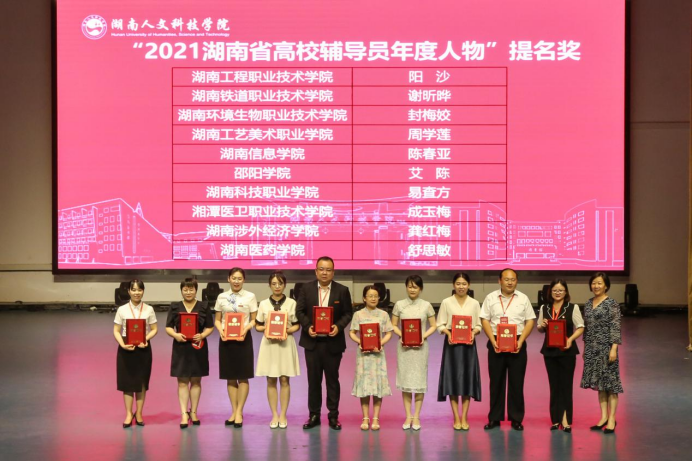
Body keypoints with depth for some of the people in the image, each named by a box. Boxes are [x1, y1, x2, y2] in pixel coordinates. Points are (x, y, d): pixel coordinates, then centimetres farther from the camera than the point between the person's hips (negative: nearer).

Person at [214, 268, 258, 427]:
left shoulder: (250, 297, -1)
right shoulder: (222, 297, 6)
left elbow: (254, 320, 0)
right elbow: (217, 320, 10)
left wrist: (246, 329, -17)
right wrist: (221, 330, -9)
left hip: (243, 338, -2)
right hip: (226, 338, 2)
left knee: (243, 377, 1)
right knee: (230, 377, 7)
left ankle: (239, 412, 9)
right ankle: (234, 411, 16)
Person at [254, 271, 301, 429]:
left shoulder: (291, 303, 1)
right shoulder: (264, 304, 6)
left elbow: (297, 325, 3)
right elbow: (258, 326, 9)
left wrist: (287, 331, -16)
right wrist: (266, 328, -11)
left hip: (286, 343, -1)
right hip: (269, 344, 1)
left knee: (284, 380, 1)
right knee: (271, 380, 3)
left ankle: (283, 415, 8)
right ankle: (274, 415, 10)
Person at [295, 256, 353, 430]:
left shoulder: (342, 290, -1)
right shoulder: (306, 289, 2)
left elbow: (348, 313, 1)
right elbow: (299, 311, 2)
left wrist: (339, 326, -16)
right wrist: (307, 326, -14)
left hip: (333, 342, -1)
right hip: (312, 341, 1)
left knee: (332, 379, 7)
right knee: (313, 380, 8)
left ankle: (333, 416, 15)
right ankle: (314, 415, 17)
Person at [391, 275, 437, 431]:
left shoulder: (426, 305, 0)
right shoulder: (399, 305, 2)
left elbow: (433, 326, 5)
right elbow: (393, 325, 7)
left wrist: (424, 336, -11)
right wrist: (401, 335, -10)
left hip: (420, 346, -1)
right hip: (404, 346, 1)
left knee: (419, 380, 1)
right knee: (405, 380, 3)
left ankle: (416, 416, 10)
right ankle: (408, 416, 12)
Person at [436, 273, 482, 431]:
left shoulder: (474, 303, 5)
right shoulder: (446, 302, 1)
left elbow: (478, 325, 6)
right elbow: (440, 325, 0)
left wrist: (474, 332, -14)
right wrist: (448, 333, -18)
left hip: (468, 344, 1)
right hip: (452, 343, -1)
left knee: (467, 380, 2)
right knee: (453, 380, 0)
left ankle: (464, 418, 10)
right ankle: (456, 418, 7)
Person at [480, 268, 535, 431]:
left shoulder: (523, 299, 6)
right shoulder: (491, 298, 5)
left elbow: (530, 321, 4)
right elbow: (485, 320, 2)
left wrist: (521, 341, -9)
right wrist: (493, 341, -9)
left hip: (517, 344, 0)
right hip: (496, 344, 0)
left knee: (516, 382, 2)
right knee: (496, 382, 5)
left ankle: (516, 419, 9)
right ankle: (494, 418, 12)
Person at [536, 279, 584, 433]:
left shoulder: (573, 308, -2)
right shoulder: (544, 308, 9)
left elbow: (580, 327, -4)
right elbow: (540, 329, 16)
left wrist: (571, 339, -20)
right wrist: (542, 326, -7)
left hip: (567, 350, -3)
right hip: (549, 350, 3)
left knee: (566, 384, -2)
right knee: (554, 385, 7)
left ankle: (565, 419, 0)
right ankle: (557, 419, 12)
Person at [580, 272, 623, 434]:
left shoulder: (611, 304, -8)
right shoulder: (588, 304, 11)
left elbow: (616, 328, -11)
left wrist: (614, 348, -16)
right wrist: (585, 348, 15)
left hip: (606, 346, -6)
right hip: (592, 348, 6)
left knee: (609, 380, -2)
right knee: (598, 381, 9)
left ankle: (612, 419, 3)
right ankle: (604, 416, 17)